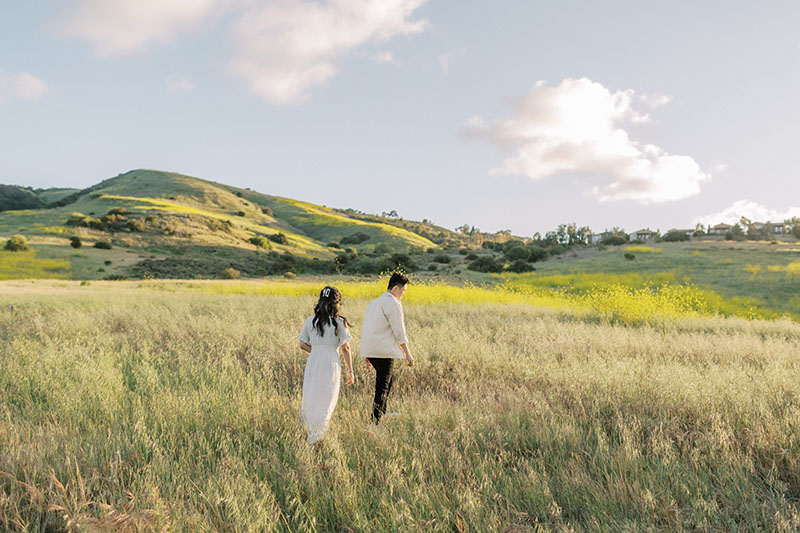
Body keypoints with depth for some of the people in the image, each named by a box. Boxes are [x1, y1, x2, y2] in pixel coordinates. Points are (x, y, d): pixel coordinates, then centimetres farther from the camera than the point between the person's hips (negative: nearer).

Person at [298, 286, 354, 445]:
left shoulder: (310, 321, 0)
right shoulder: (340, 322, -10)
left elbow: (303, 345, 4)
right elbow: (346, 348, -7)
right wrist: (350, 370, 1)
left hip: (313, 363, 3)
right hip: (331, 364, -3)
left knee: (310, 397, 21)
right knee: (326, 401, 10)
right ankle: (315, 438, 13)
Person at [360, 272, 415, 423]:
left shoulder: (375, 302, 16)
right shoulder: (394, 304, -11)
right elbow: (399, 333, -12)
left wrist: (367, 353, 25)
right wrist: (407, 354, -5)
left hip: (370, 350, 9)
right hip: (383, 351, -9)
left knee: (388, 379, 23)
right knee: (382, 386, -3)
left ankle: (382, 413, 32)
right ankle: (375, 421, -2)